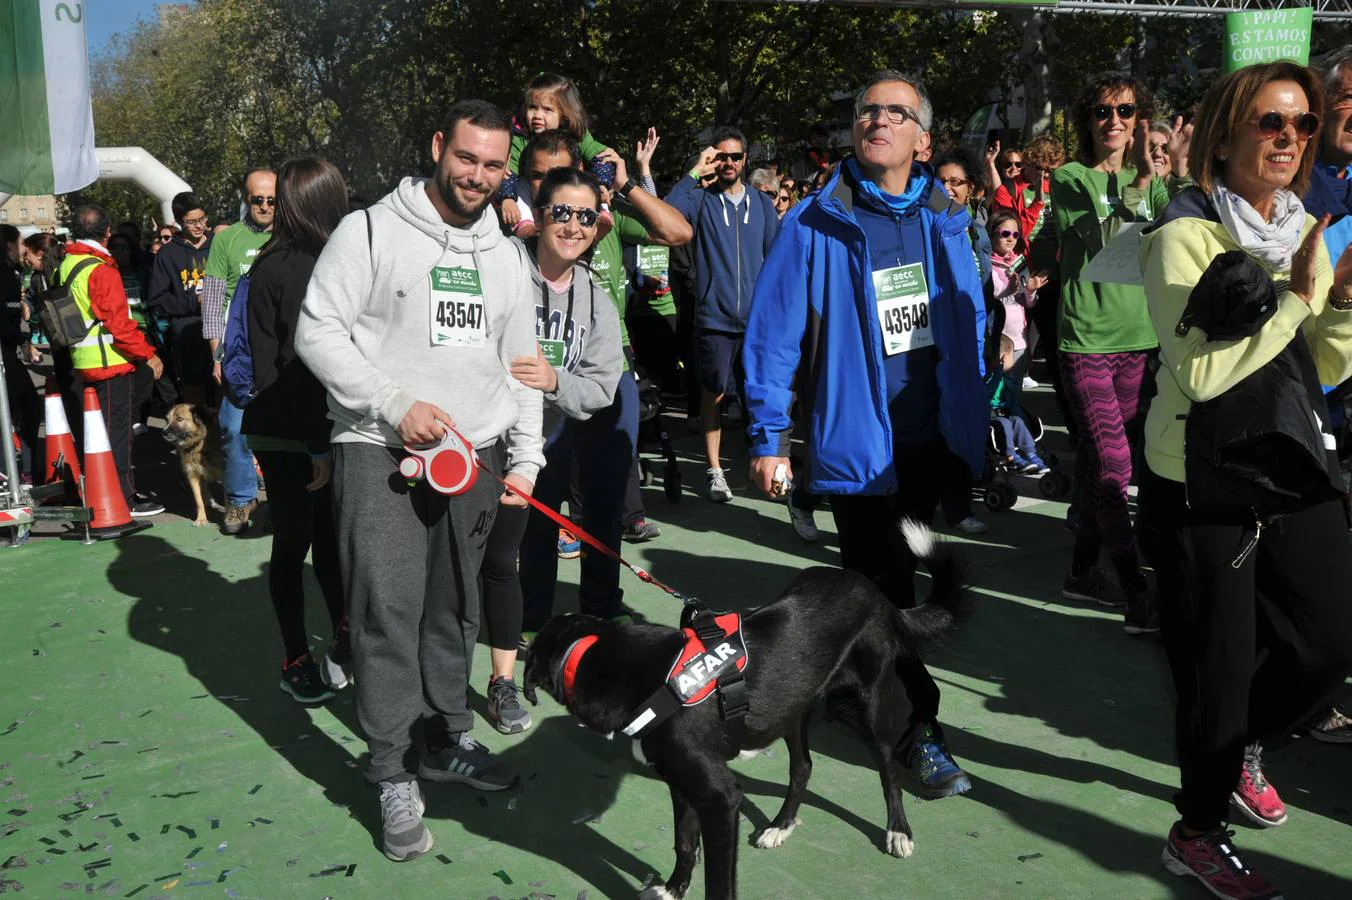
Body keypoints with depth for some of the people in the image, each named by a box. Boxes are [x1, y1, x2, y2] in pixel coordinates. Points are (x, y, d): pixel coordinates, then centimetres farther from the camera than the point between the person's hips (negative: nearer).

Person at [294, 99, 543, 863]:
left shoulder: (509, 255, 13)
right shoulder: (372, 232, -3)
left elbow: (520, 365, 16)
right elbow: (318, 331, -7)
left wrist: (526, 459, 7)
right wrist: (396, 406, -15)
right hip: (381, 453, -5)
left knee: (455, 610, 12)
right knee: (388, 613, -5)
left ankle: (445, 740, 28)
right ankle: (395, 777, 6)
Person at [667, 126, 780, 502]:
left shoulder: (762, 203, 11)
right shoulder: (701, 200, 3)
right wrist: (695, 173, -13)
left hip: (758, 317, 2)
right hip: (714, 316, -2)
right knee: (714, 392, 4)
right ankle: (715, 471, 14)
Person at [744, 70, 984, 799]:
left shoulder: (944, 221, 7)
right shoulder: (815, 224, -7)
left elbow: (968, 327, 13)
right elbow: (773, 334, -7)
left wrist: (973, 422, 11)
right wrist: (769, 438, -9)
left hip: (932, 439, 5)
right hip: (857, 440, -4)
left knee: (896, 583, 19)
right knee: (883, 593, 1)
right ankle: (917, 729, 14)